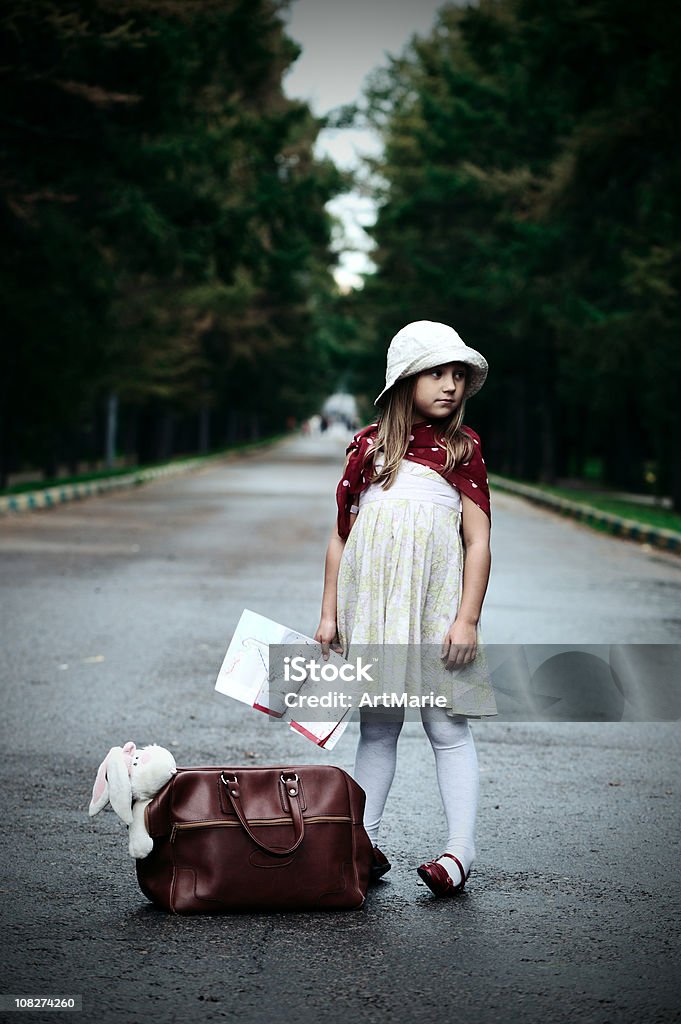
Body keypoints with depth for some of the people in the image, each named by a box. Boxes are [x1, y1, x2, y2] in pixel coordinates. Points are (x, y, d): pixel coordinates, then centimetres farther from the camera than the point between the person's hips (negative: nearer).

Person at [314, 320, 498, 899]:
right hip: (372, 604, 2)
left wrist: (467, 618, -8)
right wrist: (329, 613, 8)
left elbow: (479, 541, 1)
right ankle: (362, 844, 10)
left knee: (448, 726, -3)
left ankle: (460, 851, -3)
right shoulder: (369, 445, 11)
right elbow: (341, 532, 13)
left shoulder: (462, 446, 6)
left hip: (436, 601, -2)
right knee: (376, 727, 6)